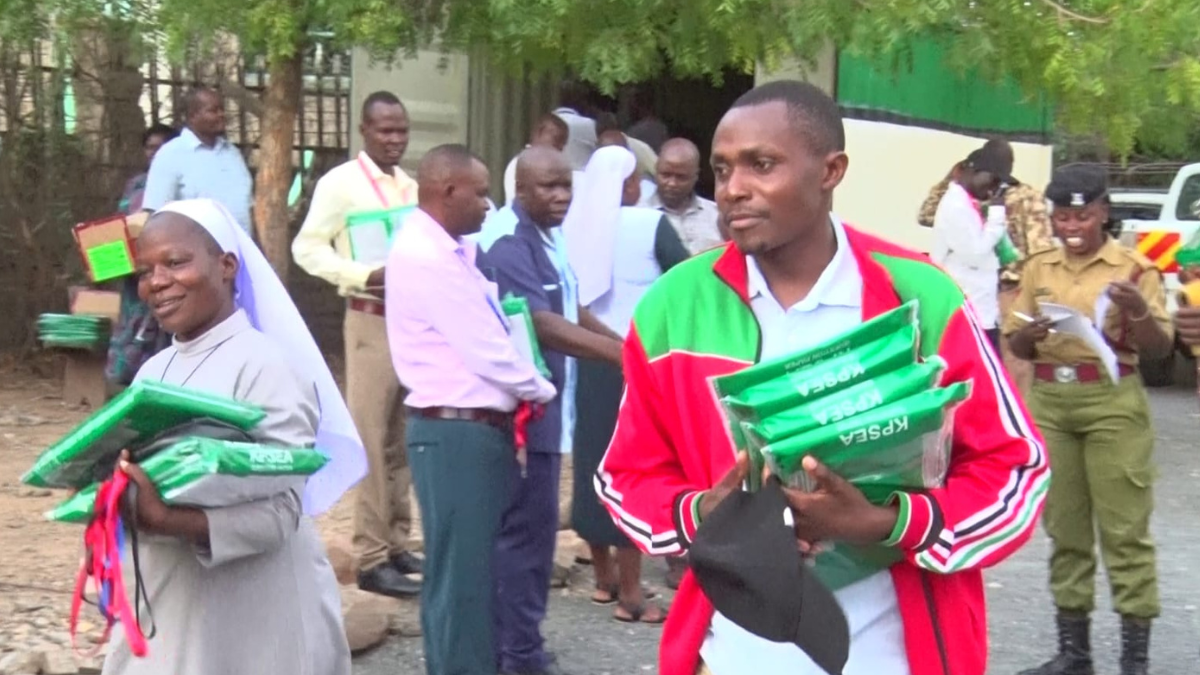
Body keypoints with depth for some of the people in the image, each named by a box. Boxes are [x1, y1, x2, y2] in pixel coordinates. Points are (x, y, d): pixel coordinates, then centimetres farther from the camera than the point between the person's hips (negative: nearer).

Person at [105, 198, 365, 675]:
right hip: (164, 607, 7)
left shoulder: (265, 365, -14)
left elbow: (279, 513, -21)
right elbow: (142, 477, 14)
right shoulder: (153, 371, 9)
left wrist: (168, 521, -33)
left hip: (252, 616, -6)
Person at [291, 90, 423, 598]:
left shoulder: (411, 186, 12)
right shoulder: (340, 183, -6)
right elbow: (307, 248, -9)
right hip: (372, 321, -6)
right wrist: (365, 275, -20)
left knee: (402, 440, 12)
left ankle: (397, 544, 22)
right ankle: (372, 559, 1)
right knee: (372, 441, -3)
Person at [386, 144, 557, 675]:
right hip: (455, 431, -10)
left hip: (478, 427, 10)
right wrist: (539, 390, -2)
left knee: (477, 564, 17)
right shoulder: (426, 257, -18)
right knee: (460, 570, -2)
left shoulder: (448, 251, 12)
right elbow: (487, 350, -17)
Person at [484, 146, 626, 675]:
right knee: (528, 530, -4)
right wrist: (623, 355, -26)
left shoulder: (550, 241, 11)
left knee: (525, 529, 16)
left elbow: (573, 312, 20)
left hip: (546, 408, 10)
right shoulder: (508, 246, -19)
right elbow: (543, 327, -25)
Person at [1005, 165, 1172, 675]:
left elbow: (1160, 348, -3)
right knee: (1064, 528, 9)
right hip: (1048, 401, 4)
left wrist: (1139, 310, -21)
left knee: (1124, 529, -3)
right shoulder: (1038, 268, 9)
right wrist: (1031, 335, -12)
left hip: (1113, 401, -4)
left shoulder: (1134, 267, -1)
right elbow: (1014, 344, 10)